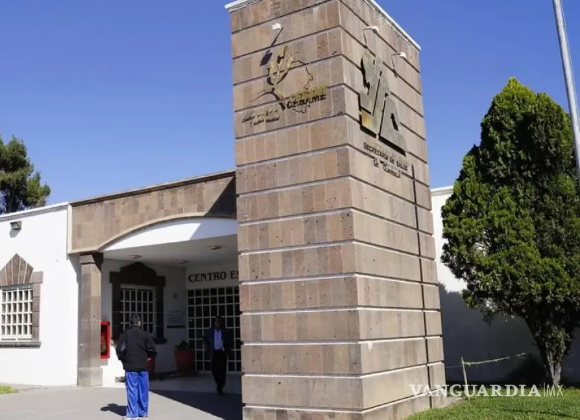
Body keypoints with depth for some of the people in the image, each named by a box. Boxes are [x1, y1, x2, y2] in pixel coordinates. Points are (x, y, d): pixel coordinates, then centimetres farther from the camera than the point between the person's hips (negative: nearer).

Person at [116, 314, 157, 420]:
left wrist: (122, 359, 8)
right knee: (143, 389, 11)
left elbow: (120, 349, -9)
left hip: (130, 366, -2)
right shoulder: (145, 334, 0)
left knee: (132, 390, 0)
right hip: (143, 366, 2)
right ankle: (143, 411, 18)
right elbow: (151, 349, -5)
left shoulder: (125, 333, -5)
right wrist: (149, 357, 14)